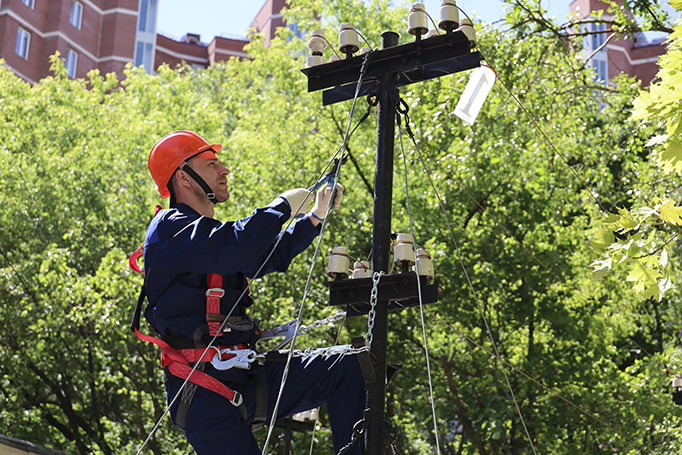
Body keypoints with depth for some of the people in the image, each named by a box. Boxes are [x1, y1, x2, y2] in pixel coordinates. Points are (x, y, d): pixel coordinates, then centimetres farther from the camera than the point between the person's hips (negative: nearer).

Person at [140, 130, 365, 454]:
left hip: (247, 377, 9)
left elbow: (272, 255, 37)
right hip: (206, 391, -9)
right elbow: (238, 248, -27)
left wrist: (317, 215, 29)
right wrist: (283, 205, -12)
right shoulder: (169, 228, -9)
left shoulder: (207, 232, 22)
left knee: (347, 368, -4)